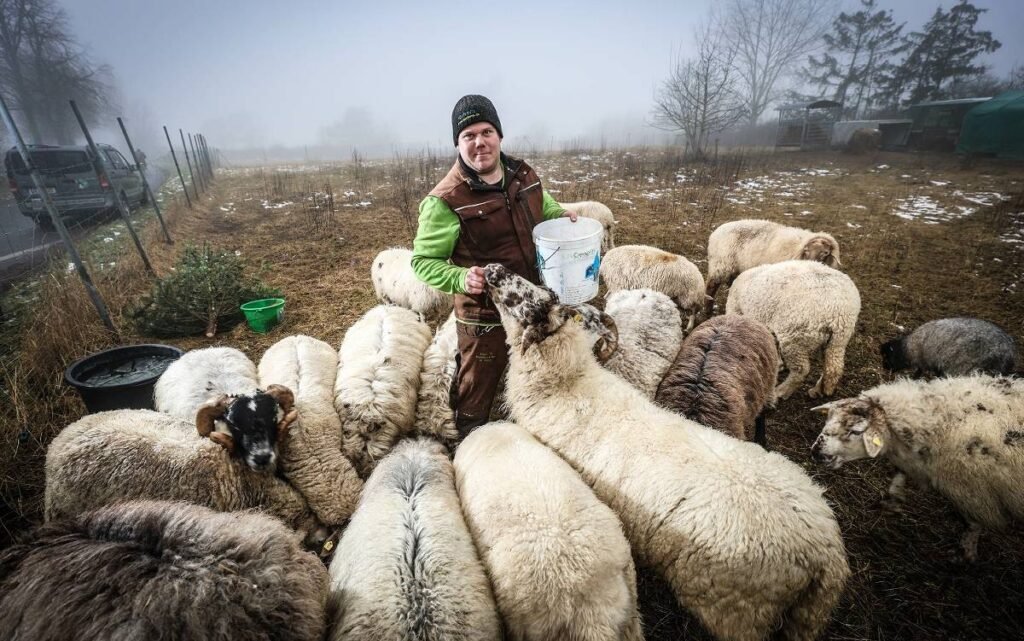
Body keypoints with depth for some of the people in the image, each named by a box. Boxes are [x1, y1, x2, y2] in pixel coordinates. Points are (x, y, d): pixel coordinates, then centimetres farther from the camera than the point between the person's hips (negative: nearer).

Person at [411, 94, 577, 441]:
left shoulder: (523, 175, 0)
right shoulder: (446, 201, -19)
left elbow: (543, 205, 21)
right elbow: (423, 261, -15)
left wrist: (561, 214, -1)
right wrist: (461, 278, -32)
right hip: (485, 318, -6)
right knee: (476, 393, 13)